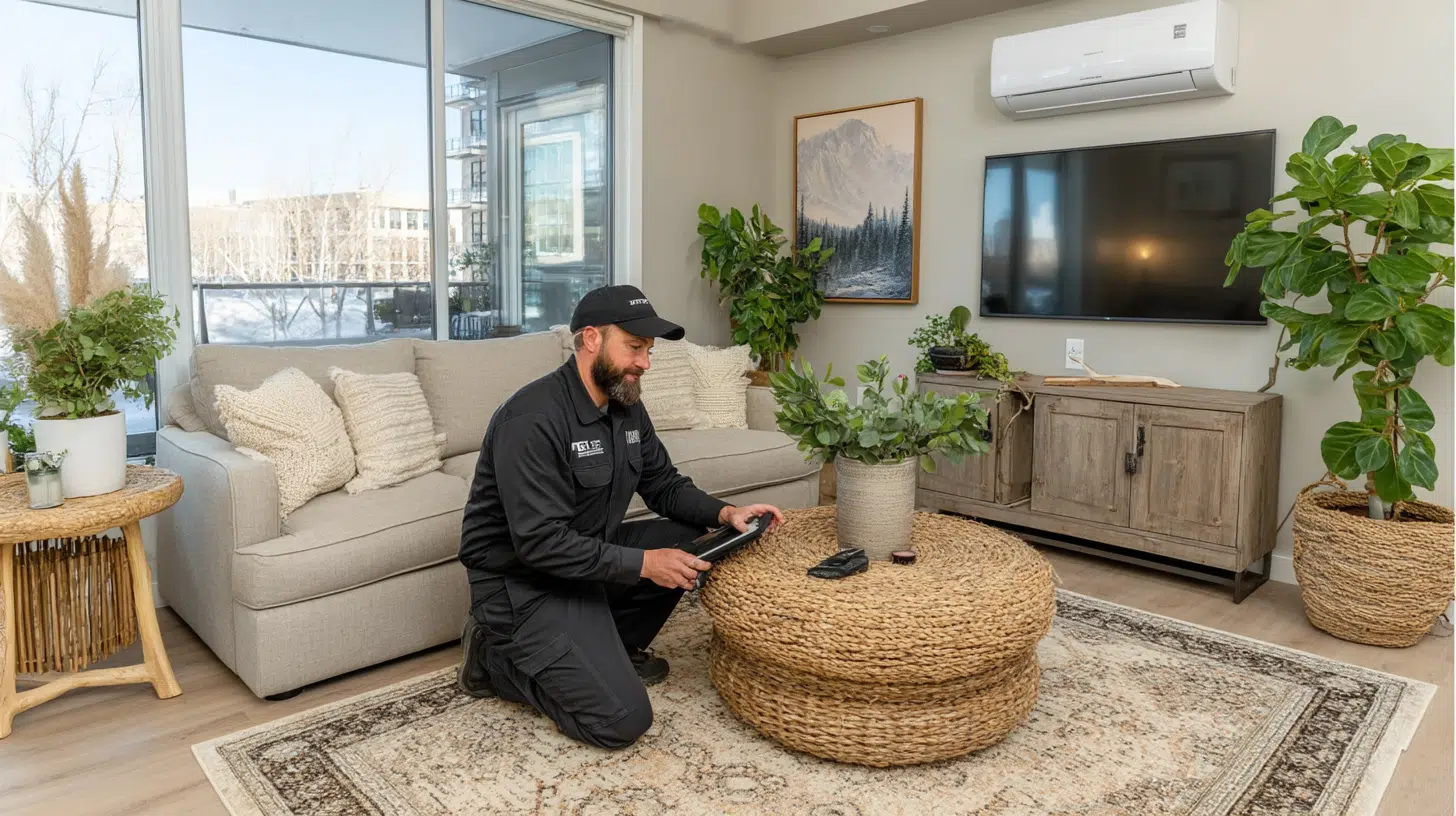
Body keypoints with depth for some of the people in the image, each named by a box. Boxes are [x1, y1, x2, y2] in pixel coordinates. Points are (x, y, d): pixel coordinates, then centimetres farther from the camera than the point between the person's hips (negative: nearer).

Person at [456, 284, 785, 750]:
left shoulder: (626, 405, 2)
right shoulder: (533, 419, -26)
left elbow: (665, 486, 9)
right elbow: (540, 543, -29)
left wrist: (724, 514, -9)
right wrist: (641, 563, -28)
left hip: (591, 555, 9)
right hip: (524, 580, -9)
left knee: (694, 540, -4)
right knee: (622, 720, -15)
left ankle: (613, 647, 11)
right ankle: (498, 657, 5)